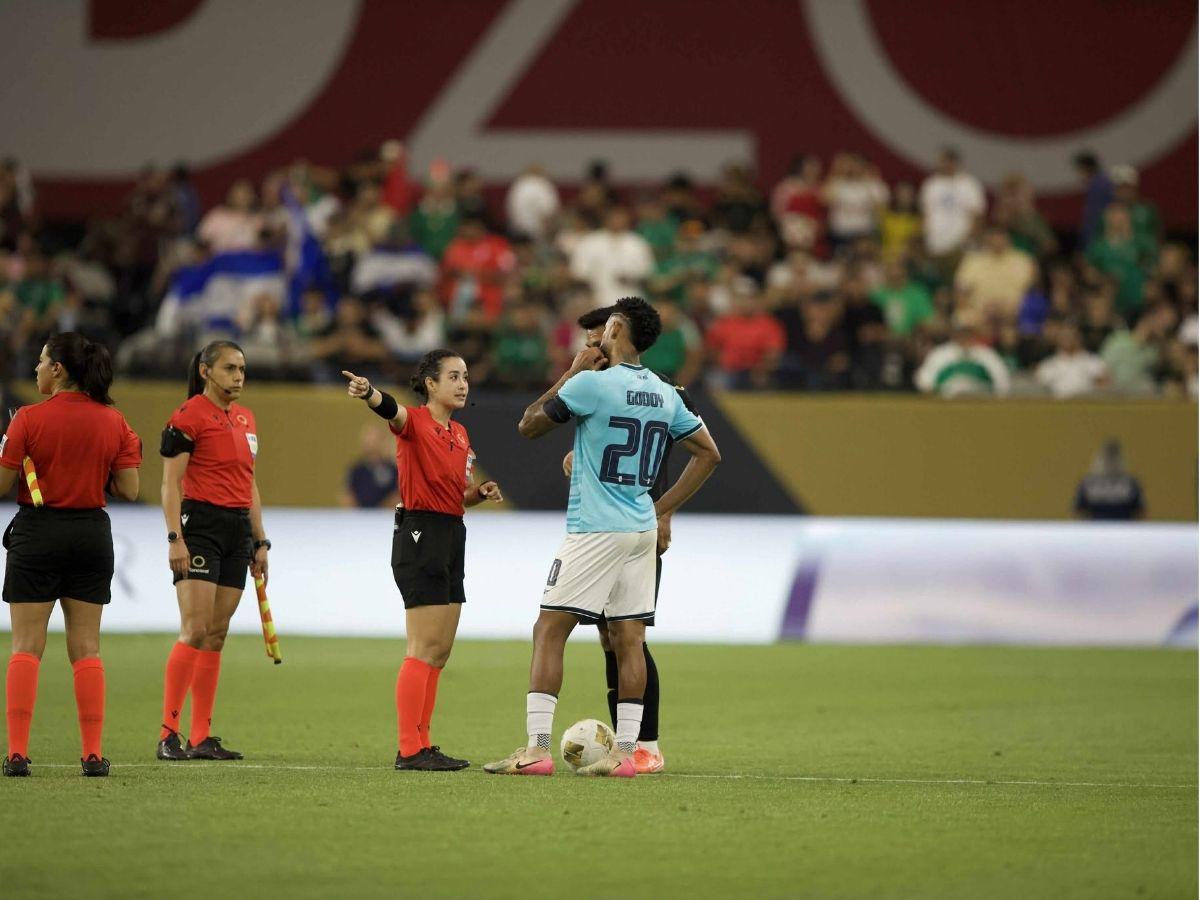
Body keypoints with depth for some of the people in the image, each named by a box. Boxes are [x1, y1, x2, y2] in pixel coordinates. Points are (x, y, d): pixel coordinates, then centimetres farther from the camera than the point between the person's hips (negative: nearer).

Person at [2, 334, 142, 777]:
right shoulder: (114, 422, 1)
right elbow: (128, 490, 0)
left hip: (37, 533, -3)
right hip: (92, 533, 3)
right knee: (86, 648, 8)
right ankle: (93, 753, 4)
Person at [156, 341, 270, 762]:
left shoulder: (245, 418, 16)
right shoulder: (188, 417, -8)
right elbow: (171, 484, -11)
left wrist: (260, 541, 19)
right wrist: (175, 537, -19)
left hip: (238, 530, 8)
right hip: (200, 526, -8)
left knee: (217, 634, 6)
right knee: (195, 630, -14)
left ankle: (202, 737, 8)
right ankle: (168, 734, -11)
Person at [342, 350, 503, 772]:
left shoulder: (460, 435, 16)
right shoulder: (414, 422, -8)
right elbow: (391, 410, -32)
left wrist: (482, 492, 4)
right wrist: (369, 394, -54)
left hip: (452, 537, 9)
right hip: (420, 535, -9)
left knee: (440, 653, 10)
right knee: (424, 650, -11)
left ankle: (421, 744, 16)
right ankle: (409, 750, -10)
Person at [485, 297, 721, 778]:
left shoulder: (591, 383, -11)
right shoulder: (665, 395, 10)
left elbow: (529, 425, -1)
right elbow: (708, 454, 17)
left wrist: (571, 373, 7)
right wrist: (664, 510, 19)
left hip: (595, 531, -7)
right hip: (643, 531, 7)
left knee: (549, 631, -4)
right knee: (629, 639, 7)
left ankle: (536, 749, -10)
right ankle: (624, 752, 4)